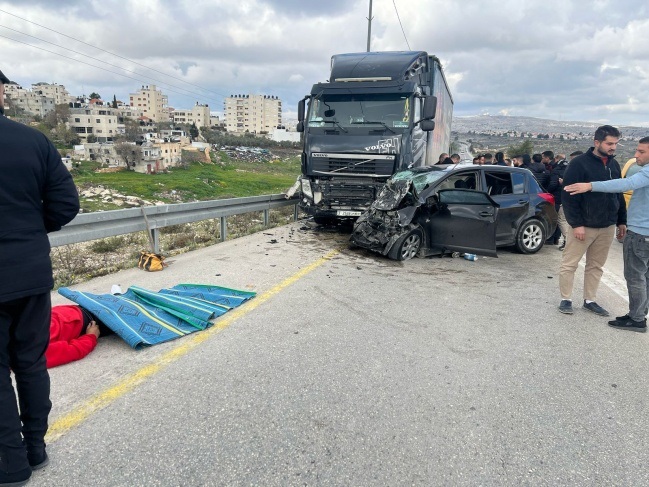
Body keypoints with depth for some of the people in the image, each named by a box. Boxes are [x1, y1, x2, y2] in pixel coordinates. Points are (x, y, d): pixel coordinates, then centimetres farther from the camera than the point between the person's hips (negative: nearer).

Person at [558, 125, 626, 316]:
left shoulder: (614, 164, 10)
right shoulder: (579, 163, -11)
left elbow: (619, 194, 17)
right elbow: (568, 196, -15)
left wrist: (621, 221, 13)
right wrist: (576, 224, -18)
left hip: (607, 227, 6)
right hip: (583, 226, -6)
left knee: (596, 266, 13)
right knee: (569, 264, 1)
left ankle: (590, 300, 24)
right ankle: (565, 300, 14)